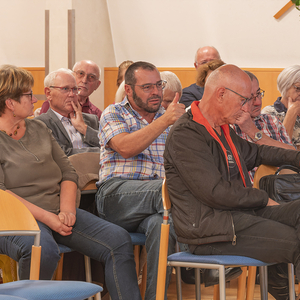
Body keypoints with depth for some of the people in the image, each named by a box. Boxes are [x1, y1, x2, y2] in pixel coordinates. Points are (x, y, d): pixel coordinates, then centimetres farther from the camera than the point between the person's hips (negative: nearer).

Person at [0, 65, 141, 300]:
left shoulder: (39, 128, 18)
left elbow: (68, 172, 15)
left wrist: (67, 210, -4)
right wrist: (46, 217, -18)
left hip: (57, 213, 7)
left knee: (119, 240, -13)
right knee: (43, 251, -41)